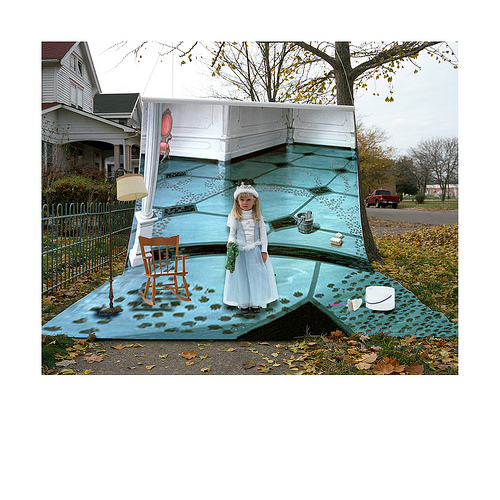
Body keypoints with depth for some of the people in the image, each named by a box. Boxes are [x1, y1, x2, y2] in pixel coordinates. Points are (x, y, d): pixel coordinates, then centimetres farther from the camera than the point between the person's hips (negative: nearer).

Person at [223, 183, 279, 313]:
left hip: (256, 251, 1)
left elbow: (263, 234, 3)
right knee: (242, 277, 5)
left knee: (257, 276, 5)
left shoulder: (258, 217, 1)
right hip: (240, 251, -1)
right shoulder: (235, 218, -2)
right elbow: (232, 234, 3)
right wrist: (231, 242, -19)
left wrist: (264, 251, -2)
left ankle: (256, 302, 19)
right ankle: (243, 303, 17)